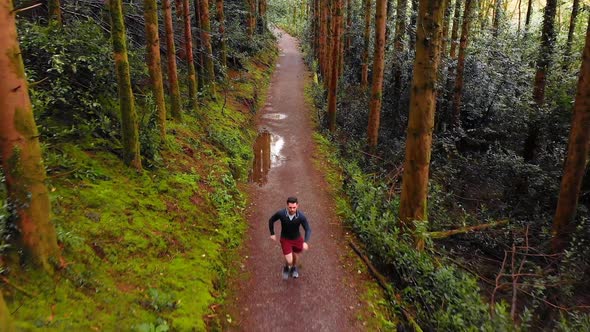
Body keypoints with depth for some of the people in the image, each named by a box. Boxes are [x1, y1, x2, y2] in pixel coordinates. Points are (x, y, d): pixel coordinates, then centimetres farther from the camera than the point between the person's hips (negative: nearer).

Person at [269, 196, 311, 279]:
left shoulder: (301, 216, -29)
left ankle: (294, 268, 60)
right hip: (285, 240, -1)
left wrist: (305, 242, -37)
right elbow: (271, 220, -9)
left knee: (295, 256, 25)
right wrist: (272, 234, -2)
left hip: (297, 239, 1)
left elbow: (308, 230, -20)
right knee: (289, 261, -7)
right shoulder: (281, 213, -30)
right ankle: (286, 267, 32)